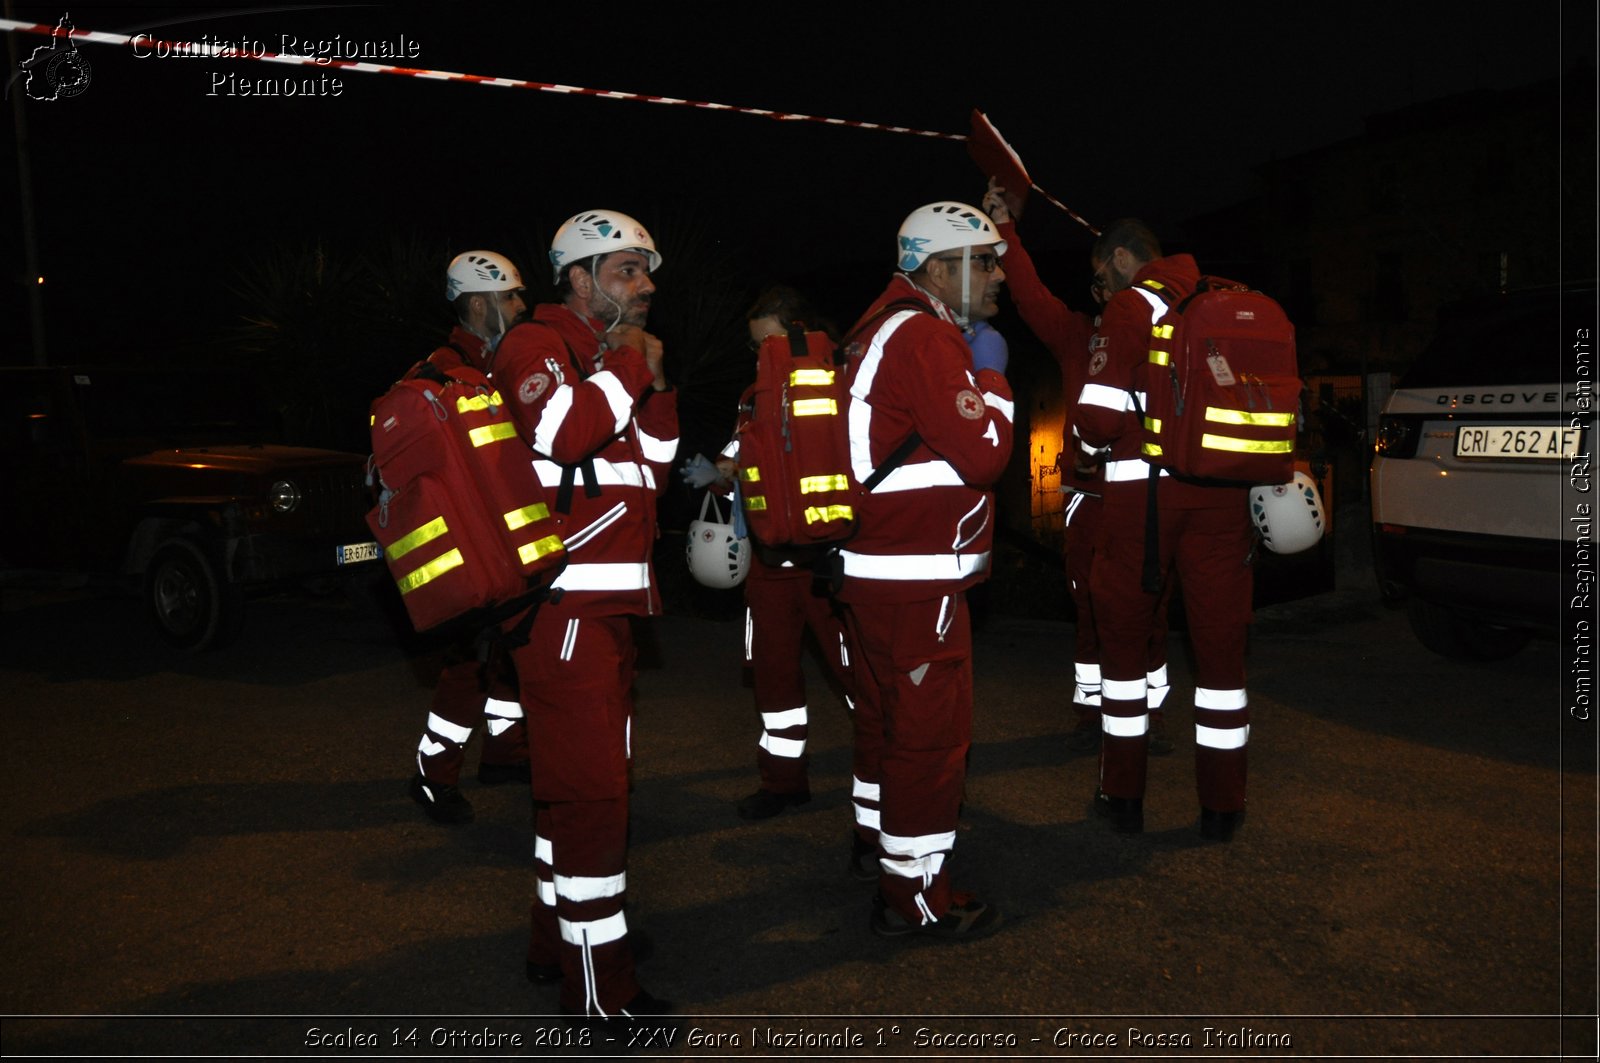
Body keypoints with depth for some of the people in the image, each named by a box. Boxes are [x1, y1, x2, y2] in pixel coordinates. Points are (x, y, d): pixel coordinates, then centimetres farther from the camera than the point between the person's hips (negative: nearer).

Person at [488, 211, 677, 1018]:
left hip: (604, 602, 10)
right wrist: (626, 363, -13)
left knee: (573, 778, 18)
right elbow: (567, 431, -29)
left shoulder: (604, 359, 21)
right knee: (593, 788, -9)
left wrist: (654, 383, 8)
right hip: (564, 604, -10)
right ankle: (600, 990, 0)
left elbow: (652, 469, 21)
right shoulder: (536, 345, -8)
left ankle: (557, 941, 32)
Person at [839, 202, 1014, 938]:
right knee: (932, 731, -2)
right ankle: (915, 896, 8)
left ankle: (879, 845, 38)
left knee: (886, 717, 22)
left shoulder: (886, 328, 16)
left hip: (876, 566, 11)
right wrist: (994, 388, -5)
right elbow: (984, 452, -22)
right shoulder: (926, 337, -16)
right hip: (916, 577, -11)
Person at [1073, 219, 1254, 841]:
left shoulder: (1131, 306, -5)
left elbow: (1098, 417, -13)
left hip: (1142, 491, -4)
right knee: (1221, 642, 9)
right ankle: (1221, 806, 16)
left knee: (1124, 635, 10)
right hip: (1223, 492, 5)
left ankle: (1123, 795, 16)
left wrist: (1097, 437, 6)